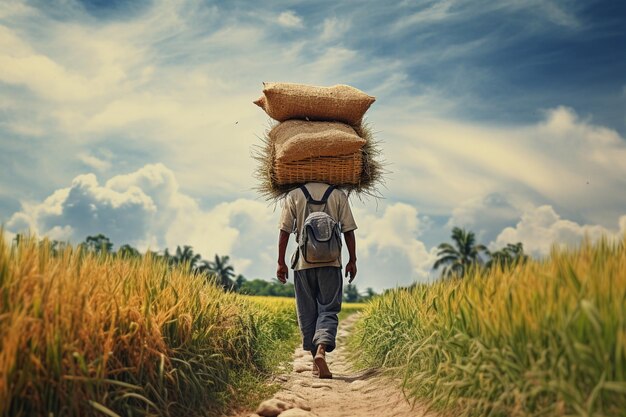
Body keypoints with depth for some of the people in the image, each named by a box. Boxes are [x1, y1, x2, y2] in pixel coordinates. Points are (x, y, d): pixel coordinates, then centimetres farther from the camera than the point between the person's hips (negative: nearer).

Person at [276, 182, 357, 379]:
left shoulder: (294, 195, 5)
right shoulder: (339, 195, 4)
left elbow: (284, 230, 0)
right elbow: (348, 231, 1)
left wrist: (281, 262, 3)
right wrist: (352, 260, 7)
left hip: (304, 262, 1)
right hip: (331, 262, -1)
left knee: (307, 312, 9)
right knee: (329, 309, 2)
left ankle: (316, 361, 14)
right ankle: (321, 349, -22)